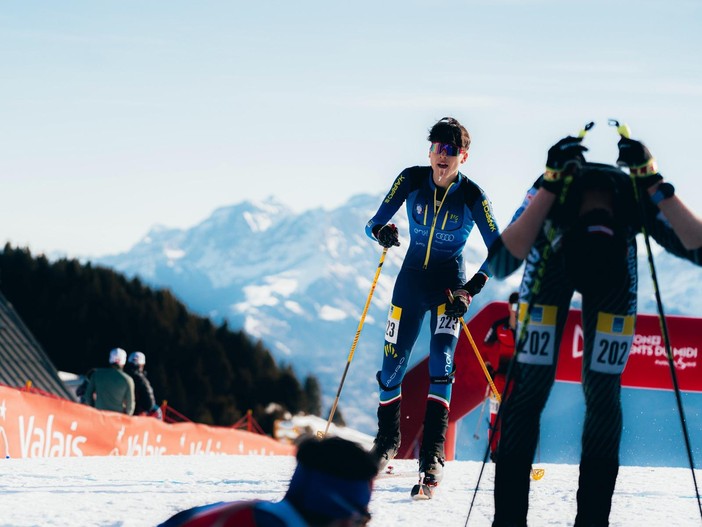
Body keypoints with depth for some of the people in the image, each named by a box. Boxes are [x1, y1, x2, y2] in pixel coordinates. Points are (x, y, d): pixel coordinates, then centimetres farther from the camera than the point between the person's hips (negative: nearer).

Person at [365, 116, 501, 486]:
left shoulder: (472, 197, -15)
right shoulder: (411, 181, -9)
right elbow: (375, 223, -7)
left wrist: (471, 289, -22)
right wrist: (382, 232, -31)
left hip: (449, 284, -3)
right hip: (411, 278, 3)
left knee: (442, 359, -21)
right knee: (393, 362, 6)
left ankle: (433, 452, -22)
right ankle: (386, 440, 30)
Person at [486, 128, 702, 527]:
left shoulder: (636, 198, -39)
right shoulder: (553, 191, -41)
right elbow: (502, 263, -51)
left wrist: (653, 183, -53)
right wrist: (550, 186, -58)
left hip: (617, 272, 1)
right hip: (552, 258, -1)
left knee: (603, 393, -6)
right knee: (530, 385, -10)